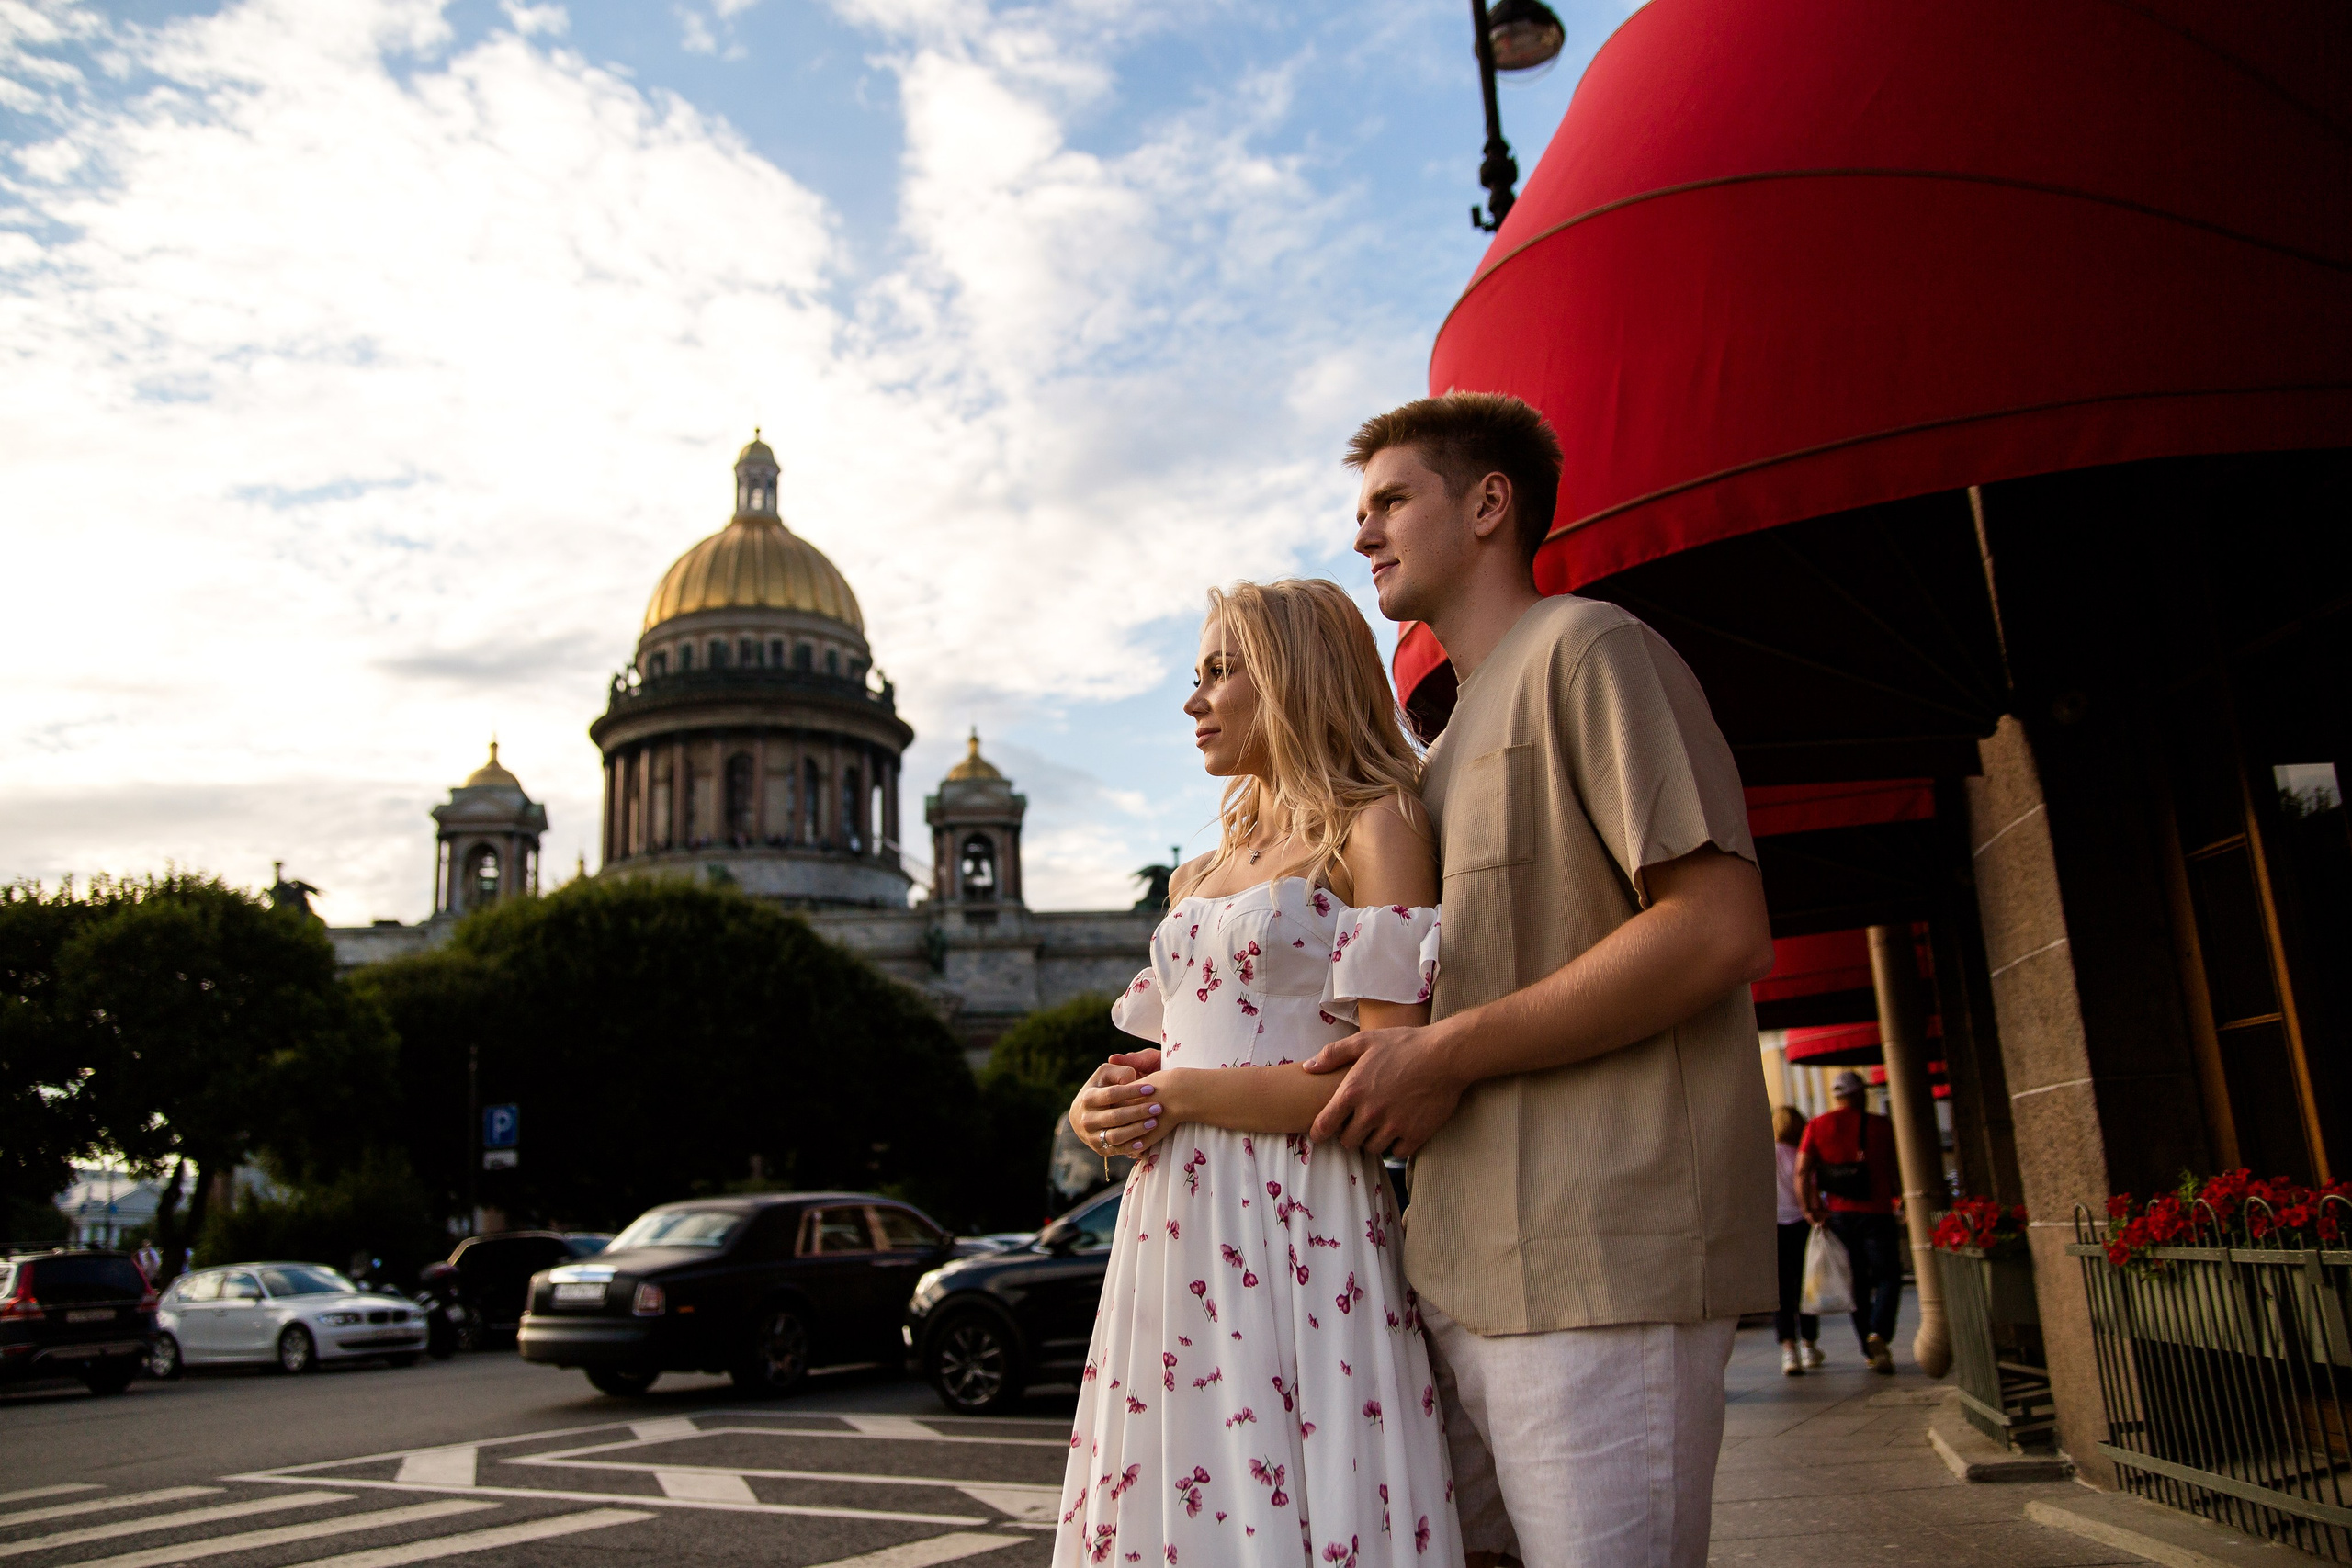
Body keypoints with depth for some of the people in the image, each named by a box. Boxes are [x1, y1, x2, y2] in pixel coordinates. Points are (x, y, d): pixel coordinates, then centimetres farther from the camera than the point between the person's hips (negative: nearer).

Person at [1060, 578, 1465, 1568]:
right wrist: (1099, 1105, 1)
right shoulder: (1197, 878, 20)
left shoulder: (1376, 829, -3)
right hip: (1170, 1231, 7)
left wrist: (1178, 1095, -8)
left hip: (1295, 1231, -7)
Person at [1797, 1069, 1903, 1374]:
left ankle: (1869, 1351, 15)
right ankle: (1878, 1333, -20)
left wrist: (1811, 1209, 0)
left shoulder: (1817, 1126, 2)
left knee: (1857, 1283, 12)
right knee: (1887, 1277, 3)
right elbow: (1895, 1171, -2)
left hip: (1838, 1215, 3)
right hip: (1875, 1212, -3)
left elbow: (1802, 1172, -5)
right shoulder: (1880, 1126, -3)